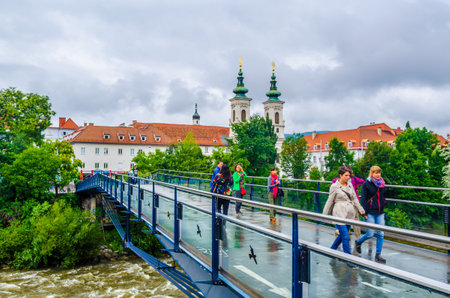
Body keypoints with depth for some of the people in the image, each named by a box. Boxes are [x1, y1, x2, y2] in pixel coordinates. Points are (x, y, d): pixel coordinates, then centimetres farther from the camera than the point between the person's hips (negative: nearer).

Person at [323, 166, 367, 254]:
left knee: (342, 235, 14)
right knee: (345, 236, -9)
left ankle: (332, 250, 33)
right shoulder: (334, 186, -6)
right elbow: (329, 201, -2)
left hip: (349, 213, 6)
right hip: (339, 213, -6)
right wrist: (324, 215, -1)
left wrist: (361, 210, 11)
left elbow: (354, 199, 15)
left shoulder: (350, 185, 9)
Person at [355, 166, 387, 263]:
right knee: (370, 234, -3)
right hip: (370, 212, -5)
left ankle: (378, 255, 13)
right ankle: (358, 242, 26)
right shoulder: (366, 184, -7)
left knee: (381, 234, 2)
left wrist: (383, 205, 16)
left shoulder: (381, 183, 9)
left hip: (380, 212, 5)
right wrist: (364, 211, -14)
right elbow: (363, 198, -9)